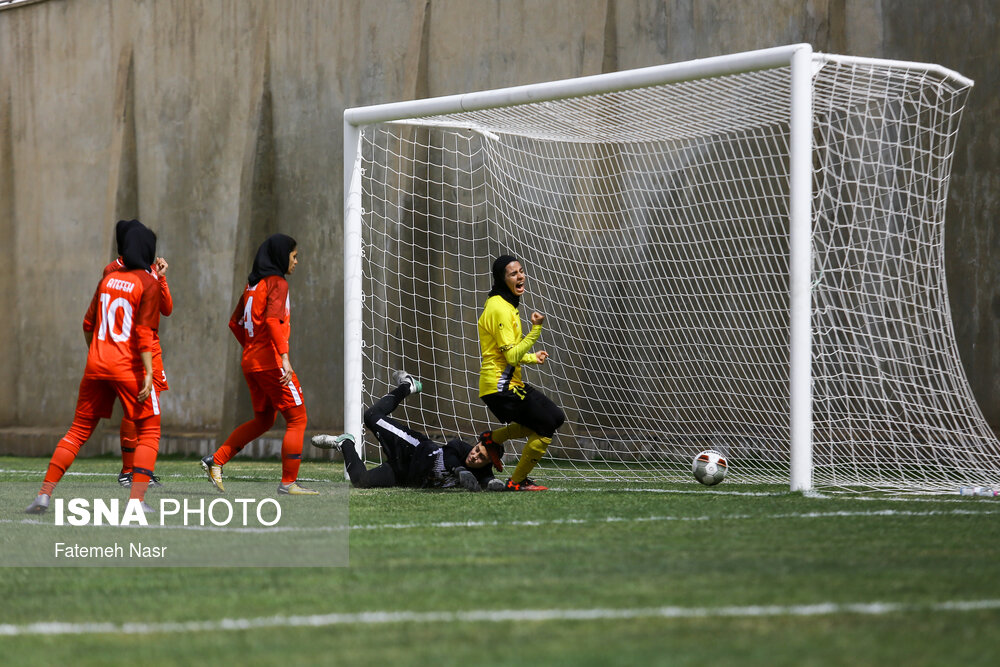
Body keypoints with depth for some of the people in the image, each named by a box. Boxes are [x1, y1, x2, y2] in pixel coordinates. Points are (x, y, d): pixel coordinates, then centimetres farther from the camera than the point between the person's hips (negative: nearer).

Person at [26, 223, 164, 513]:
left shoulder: (108, 279, 11)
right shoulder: (148, 283, -6)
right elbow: (143, 332, -14)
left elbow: (88, 323, 16)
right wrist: (148, 372, -16)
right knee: (149, 432, 6)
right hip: (129, 367, -5)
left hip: (96, 366, 5)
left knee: (79, 430, 12)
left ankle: (44, 494, 4)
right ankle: (137, 500, -8)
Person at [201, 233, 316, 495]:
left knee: (263, 420, 19)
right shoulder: (277, 283, -10)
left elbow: (235, 323, 20)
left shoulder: (252, 284, 15)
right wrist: (284, 356, -32)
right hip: (271, 362, -9)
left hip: (250, 362, 9)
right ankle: (289, 482, -2)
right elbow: (273, 319, -25)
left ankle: (216, 461, 12)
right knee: (297, 418, -1)